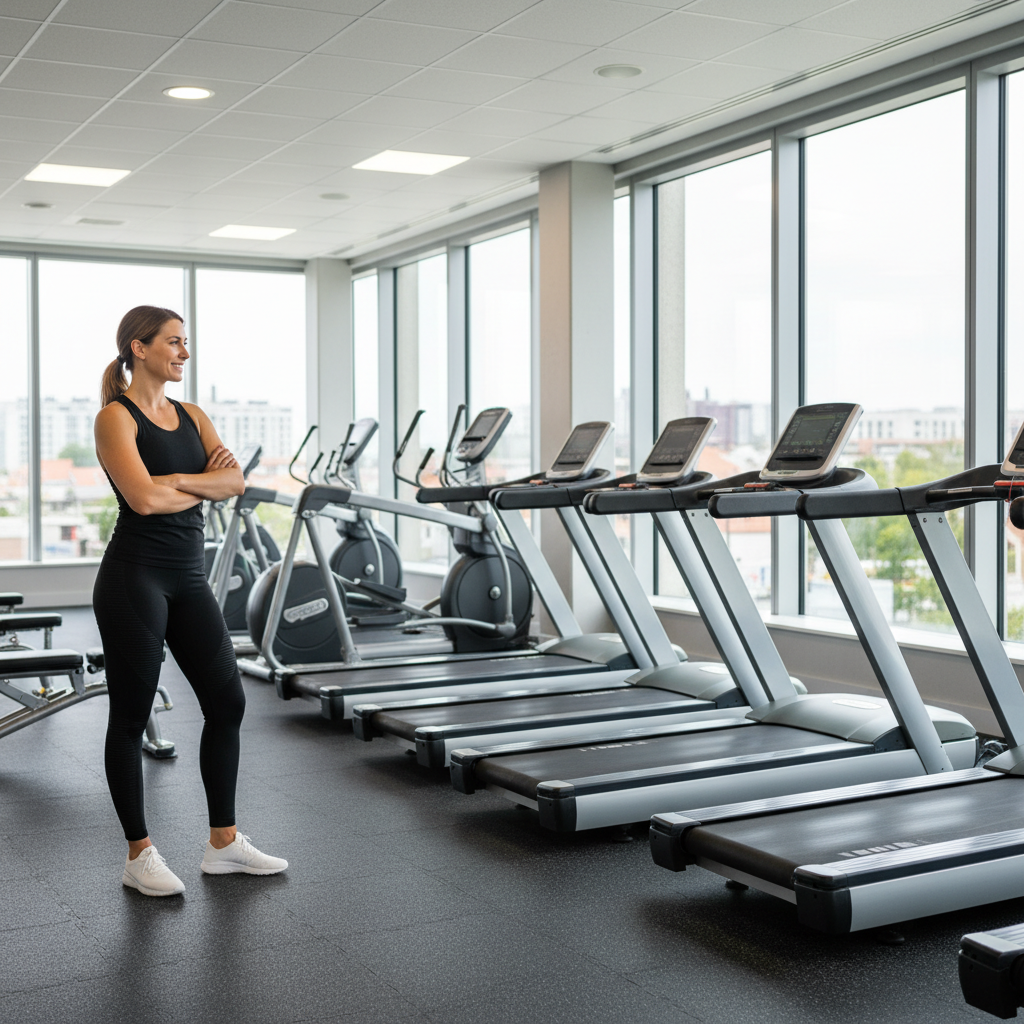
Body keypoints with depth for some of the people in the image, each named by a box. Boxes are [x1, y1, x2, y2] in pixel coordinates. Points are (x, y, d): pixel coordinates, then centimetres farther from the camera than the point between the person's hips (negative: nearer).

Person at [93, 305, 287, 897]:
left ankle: (224, 842, 19)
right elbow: (143, 497, -21)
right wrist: (205, 485, -5)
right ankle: (139, 855, 15)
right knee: (131, 715, 3)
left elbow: (235, 480, 0)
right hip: (135, 576, -7)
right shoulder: (116, 417, -7)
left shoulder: (192, 416, 13)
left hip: (189, 577, 7)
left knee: (228, 702, 7)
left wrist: (180, 481, -15)